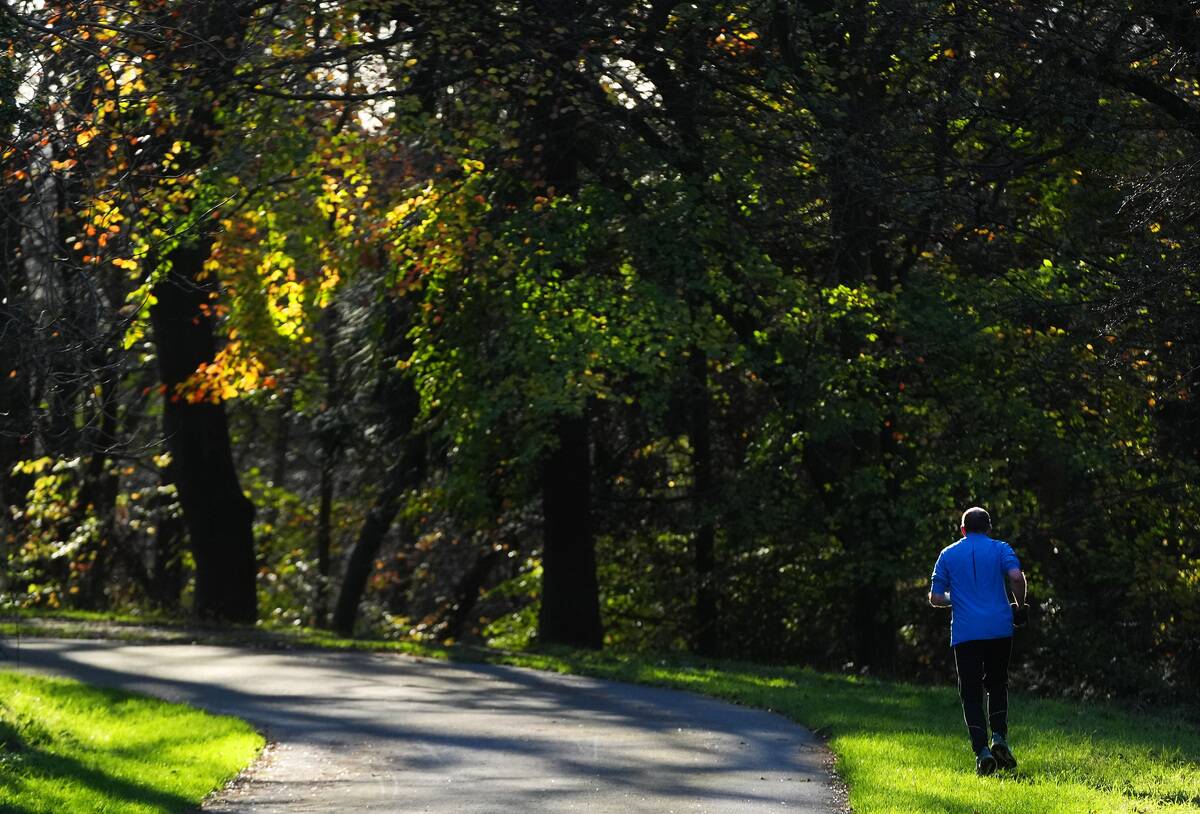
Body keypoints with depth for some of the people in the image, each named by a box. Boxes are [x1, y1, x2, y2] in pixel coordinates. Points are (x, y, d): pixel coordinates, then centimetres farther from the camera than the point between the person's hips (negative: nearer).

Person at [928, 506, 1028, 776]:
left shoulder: (948, 555, 10)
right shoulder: (1000, 549, 6)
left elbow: (935, 598, 5)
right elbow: (1017, 576, -13)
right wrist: (1019, 605, 4)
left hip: (965, 634, 0)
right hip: (999, 629, 0)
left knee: (971, 693, 2)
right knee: (997, 684, 18)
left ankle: (982, 750, -12)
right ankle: (999, 738, -1)